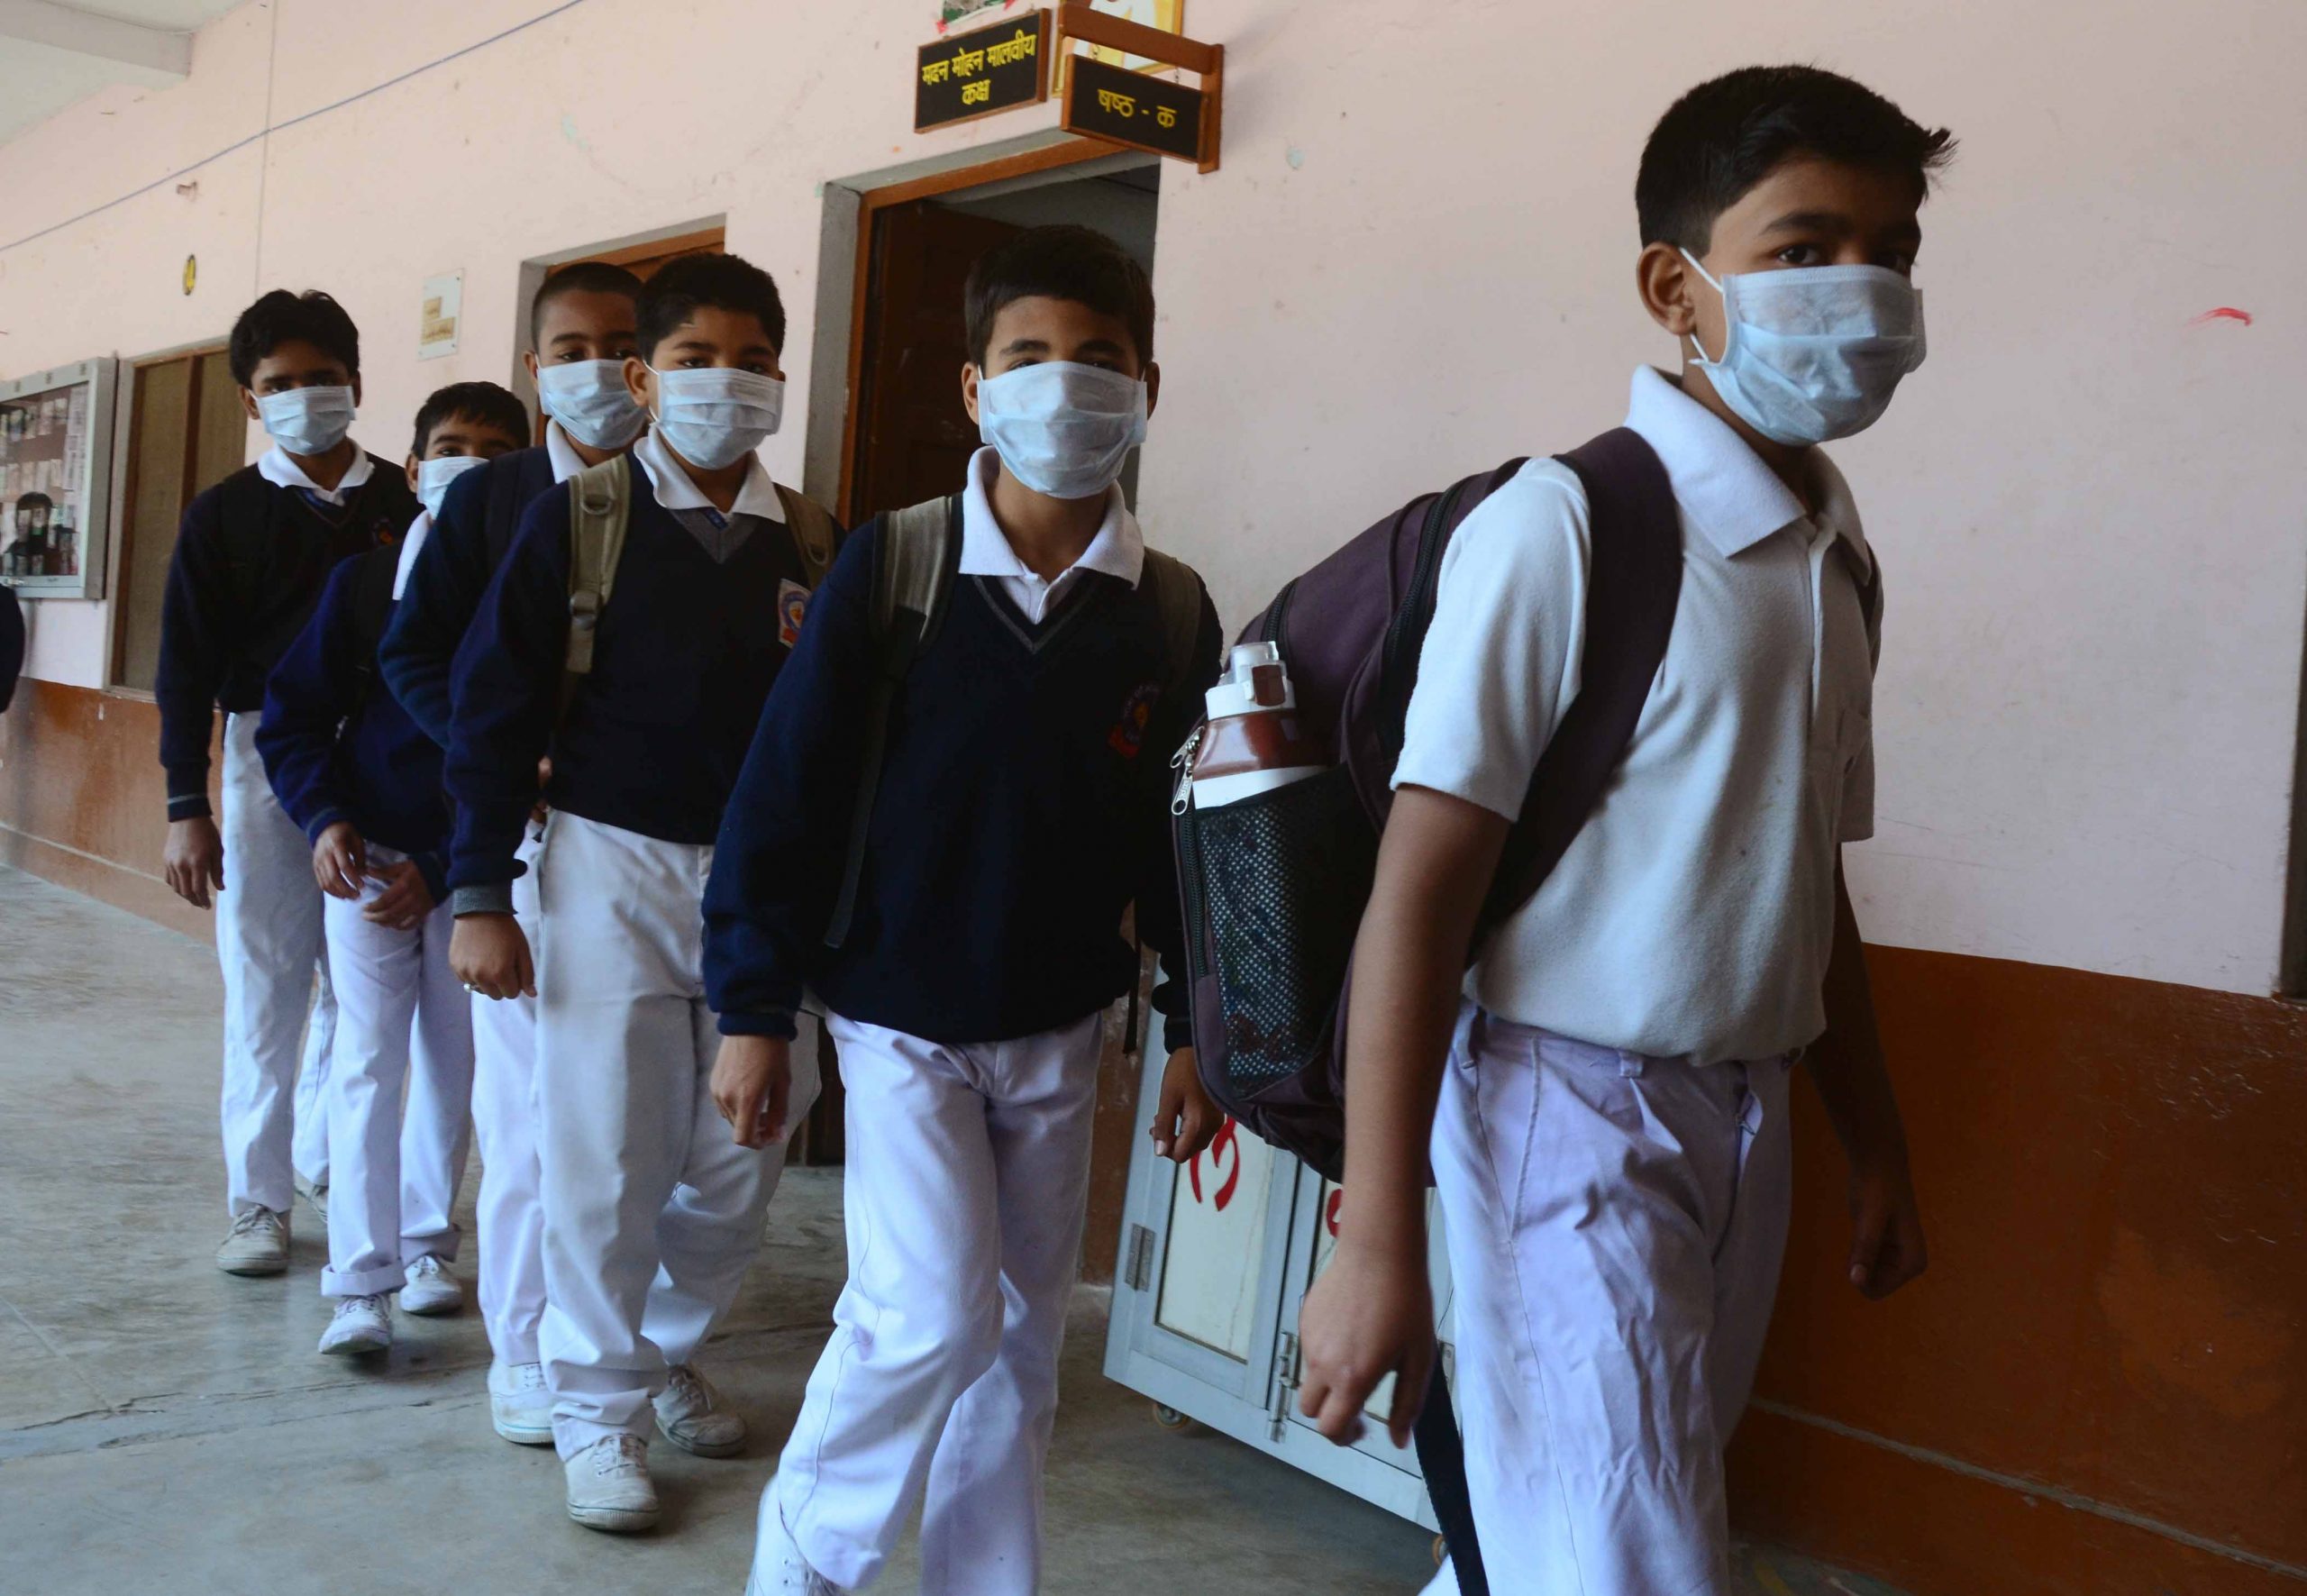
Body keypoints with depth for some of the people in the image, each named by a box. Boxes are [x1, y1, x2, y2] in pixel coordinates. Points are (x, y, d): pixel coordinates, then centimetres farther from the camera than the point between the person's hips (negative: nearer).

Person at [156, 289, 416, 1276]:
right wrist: (186, 807, -4)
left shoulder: (403, 508, 4)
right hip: (269, 762, -1)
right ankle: (259, 1200, 13)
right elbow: (187, 666, 2)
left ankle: (327, 1156, 28)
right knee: (264, 986, 2)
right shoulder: (224, 516, 4)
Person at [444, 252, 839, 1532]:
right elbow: (494, 706, -3)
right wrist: (480, 894, -6)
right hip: (612, 862, -3)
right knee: (605, 1153, 1)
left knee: (739, 1160, 8)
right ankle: (596, 1406, 19)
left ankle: (669, 1349, 33)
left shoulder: (809, 542, 4)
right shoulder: (579, 519, -3)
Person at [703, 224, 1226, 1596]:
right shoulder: (893, 568, -10)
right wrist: (754, 1009, -8)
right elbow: (784, 791, -8)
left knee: (1021, 1334, 11)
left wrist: (1196, 1033, 4)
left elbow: (1186, 837, 5)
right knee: (932, 1311, -10)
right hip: (902, 1018, -3)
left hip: (1061, 1032, 4)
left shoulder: (1171, 612, -2)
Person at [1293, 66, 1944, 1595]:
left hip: (1743, 1123, 7)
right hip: (1572, 1109, -7)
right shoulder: (1567, 525, -14)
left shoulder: (1841, 556, 10)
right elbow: (1418, 890, -18)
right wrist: (1378, 1238, -20)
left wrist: (1879, 1151, 19)